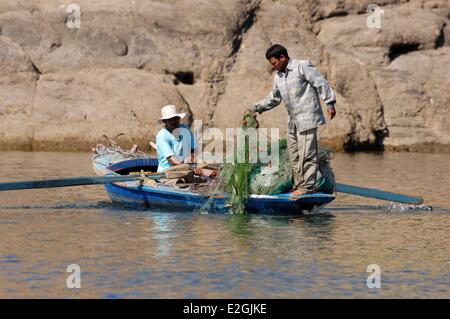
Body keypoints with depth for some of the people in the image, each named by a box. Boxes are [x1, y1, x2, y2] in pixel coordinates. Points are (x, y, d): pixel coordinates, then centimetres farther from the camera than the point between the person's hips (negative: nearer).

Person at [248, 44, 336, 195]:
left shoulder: (302, 66, -9)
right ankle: (299, 184, 19)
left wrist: (329, 103, -16)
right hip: (293, 120, 9)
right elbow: (273, 98, 26)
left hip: (307, 117, -9)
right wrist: (256, 108, 19)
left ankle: (307, 186, -4)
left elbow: (321, 83, -11)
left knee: (306, 153, -8)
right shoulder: (278, 76, 15)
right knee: (294, 154, 11)